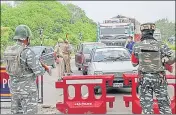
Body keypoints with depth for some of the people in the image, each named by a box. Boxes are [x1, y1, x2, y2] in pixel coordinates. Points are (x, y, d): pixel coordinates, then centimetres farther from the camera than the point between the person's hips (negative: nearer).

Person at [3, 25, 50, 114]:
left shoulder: (8, 50, 2)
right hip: (27, 89, -7)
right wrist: (44, 69, 1)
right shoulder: (28, 52, -22)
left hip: (14, 87, 7)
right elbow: (38, 71, -23)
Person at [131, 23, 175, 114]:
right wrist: (163, 60, 9)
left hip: (144, 78, 0)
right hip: (159, 78, 0)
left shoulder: (137, 46, -4)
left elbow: (134, 63, 5)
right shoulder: (160, 45, -5)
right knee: (164, 104, 10)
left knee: (146, 104, 9)